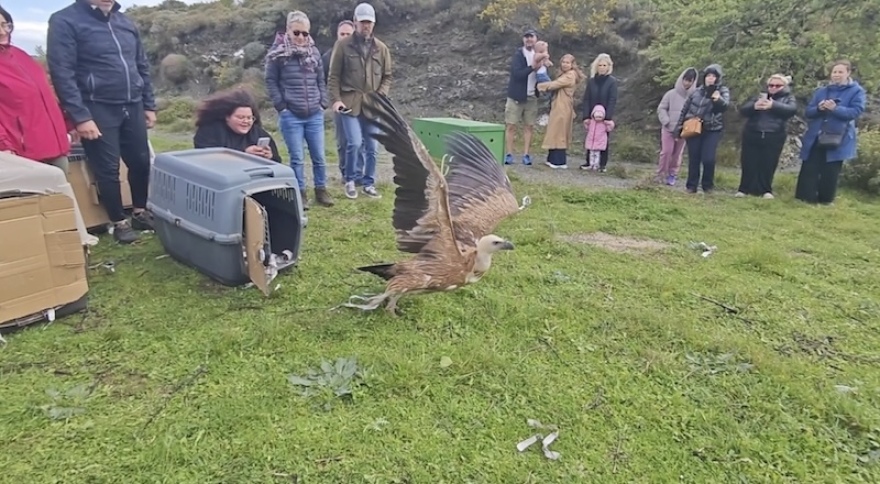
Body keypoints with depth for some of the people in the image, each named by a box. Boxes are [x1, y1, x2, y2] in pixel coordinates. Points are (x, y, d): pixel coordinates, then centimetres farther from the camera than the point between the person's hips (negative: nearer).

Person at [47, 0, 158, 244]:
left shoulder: (126, 22, 11)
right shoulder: (65, 21, -8)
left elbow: (142, 67, 17)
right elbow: (62, 73, -13)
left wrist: (149, 105, 14)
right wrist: (80, 116, -18)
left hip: (132, 107, 5)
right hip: (98, 110, -5)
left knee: (141, 162, 9)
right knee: (108, 169, 2)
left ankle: (140, 212, 28)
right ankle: (119, 223, 16)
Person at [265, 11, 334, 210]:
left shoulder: (314, 53, 7)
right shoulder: (277, 55, -4)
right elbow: (271, 82, 0)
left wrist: (323, 103, 6)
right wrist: (281, 107, -6)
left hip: (315, 115, 3)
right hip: (291, 116, -3)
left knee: (318, 156, 8)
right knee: (297, 158, 3)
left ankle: (321, 190, 22)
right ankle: (300, 193, 14)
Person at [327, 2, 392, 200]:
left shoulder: (381, 48, 9)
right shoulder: (343, 45, 1)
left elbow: (387, 77, 12)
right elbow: (333, 76, 1)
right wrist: (336, 99, -10)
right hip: (350, 103, -3)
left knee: (372, 147, 6)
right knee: (354, 143, -14)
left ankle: (369, 184, 21)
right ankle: (350, 181, 7)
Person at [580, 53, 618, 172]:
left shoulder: (612, 81, -3)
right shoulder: (591, 81, 5)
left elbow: (612, 100, -9)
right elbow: (586, 99, 2)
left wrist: (608, 117, -18)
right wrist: (586, 116, -8)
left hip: (606, 116, -3)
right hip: (592, 116, 3)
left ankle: (603, 164, 9)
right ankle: (589, 161, 15)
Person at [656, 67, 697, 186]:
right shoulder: (671, 94, -2)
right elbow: (661, 108, 1)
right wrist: (666, 122, -9)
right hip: (668, 129, -1)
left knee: (677, 154, 7)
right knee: (666, 152, -5)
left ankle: (672, 175, 17)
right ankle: (661, 175, 6)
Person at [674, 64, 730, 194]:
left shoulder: (723, 91, 3)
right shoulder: (697, 91, 9)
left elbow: (725, 106, -15)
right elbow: (684, 109, 15)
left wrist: (718, 99, -37)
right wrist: (679, 127, 12)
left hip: (712, 130, -2)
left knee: (708, 159, -11)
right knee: (693, 159, 4)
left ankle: (707, 185, 9)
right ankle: (691, 186, 15)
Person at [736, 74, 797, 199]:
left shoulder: (788, 98, 10)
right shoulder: (759, 95, 12)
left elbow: (791, 110, -13)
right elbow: (742, 109, 0)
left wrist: (773, 105, -31)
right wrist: (754, 106, -24)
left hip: (774, 138, -1)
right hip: (752, 135, 1)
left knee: (768, 165, 2)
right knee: (748, 163, 2)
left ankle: (766, 190, 13)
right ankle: (744, 189, 11)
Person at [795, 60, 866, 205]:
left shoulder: (856, 91, 2)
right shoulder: (821, 91, 13)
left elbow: (857, 111, -10)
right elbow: (808, 111, 9)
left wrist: (835, 109, -23)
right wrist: (818, 108, -14)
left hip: (837, 139, -3)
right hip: (815, 137, 3)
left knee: (830, 171, 3)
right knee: (809, 168, 0)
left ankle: (826, 199, 13)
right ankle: (806, 196, 7)